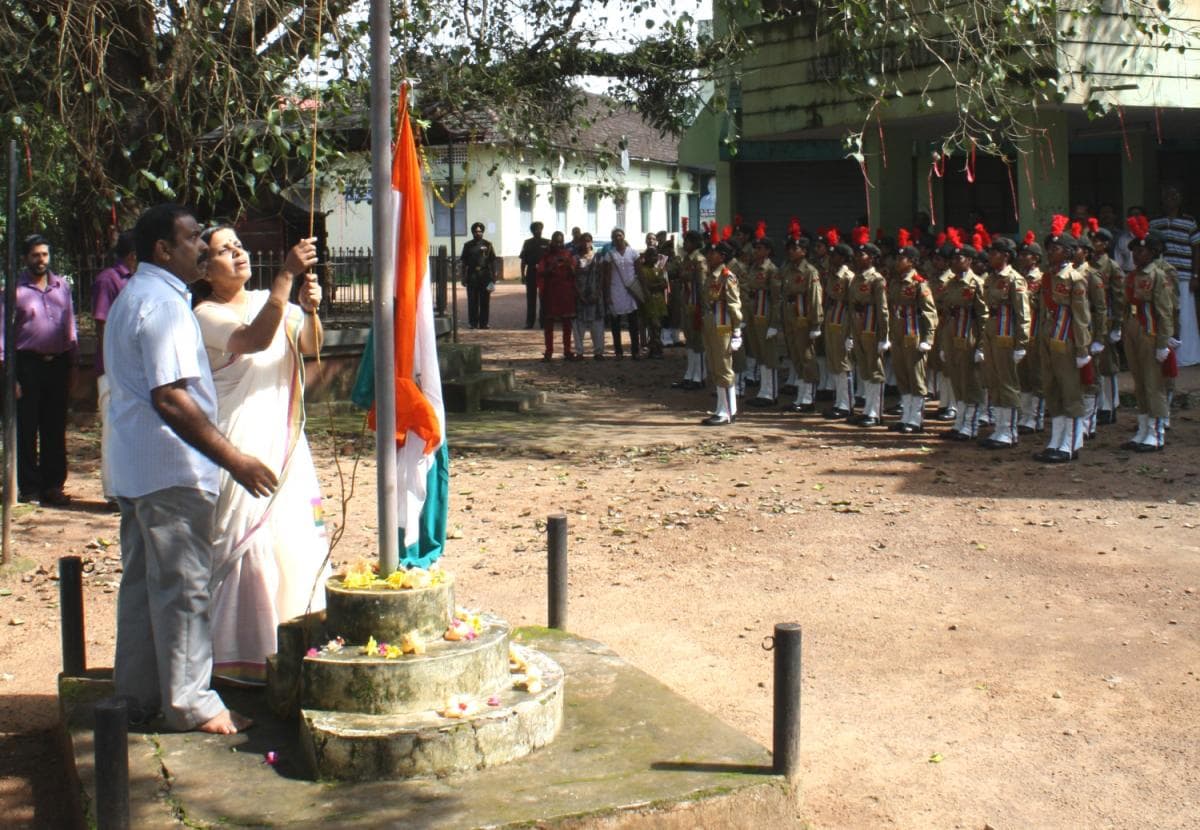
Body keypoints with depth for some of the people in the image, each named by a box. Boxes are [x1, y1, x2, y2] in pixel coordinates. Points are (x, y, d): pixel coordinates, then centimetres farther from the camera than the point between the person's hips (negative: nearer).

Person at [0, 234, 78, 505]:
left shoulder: (62, 286, 10)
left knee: (55, 429, 8)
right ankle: (29, 486, 9)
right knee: (26, 429, 1)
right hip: (29, 364, -4)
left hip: (58, 364, 4)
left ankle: (53, 484, 16)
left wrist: (72, 364, 11)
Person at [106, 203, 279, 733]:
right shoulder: (163, 303, -17)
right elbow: (171, 398, -24)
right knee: (184, 587, -4)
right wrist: (234, 460, -24)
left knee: (142, 583, 15)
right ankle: (190, 704, 2)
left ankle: (139, 695, 23)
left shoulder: (132, 297, 17)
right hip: (172, 469, -11)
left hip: (135, 467, 11)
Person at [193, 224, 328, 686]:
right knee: (246, 543, -6)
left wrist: (310, 310, -19)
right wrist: (288, 274, -29)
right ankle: (244, 653, 4)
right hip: (240, 447, -6)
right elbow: (256, 339, -26)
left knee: (298, 537, 8)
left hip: (284, 443, 7)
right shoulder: (206, 315, -8)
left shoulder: (269, 300, 11)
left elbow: (310, 346, 2)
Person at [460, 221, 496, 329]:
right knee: (472, 301, 0)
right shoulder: (468, 246, 9)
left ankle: (483, 323, 8)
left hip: (485, 276, -1)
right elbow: (464, 263, 11)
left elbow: (492, 262, 4)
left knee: (485, 301, 2)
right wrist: (464, 277, 4)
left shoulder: (487, 245, 6)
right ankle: (473, 323, 4)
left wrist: (493, 278, -2)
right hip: (472, 275, 1)